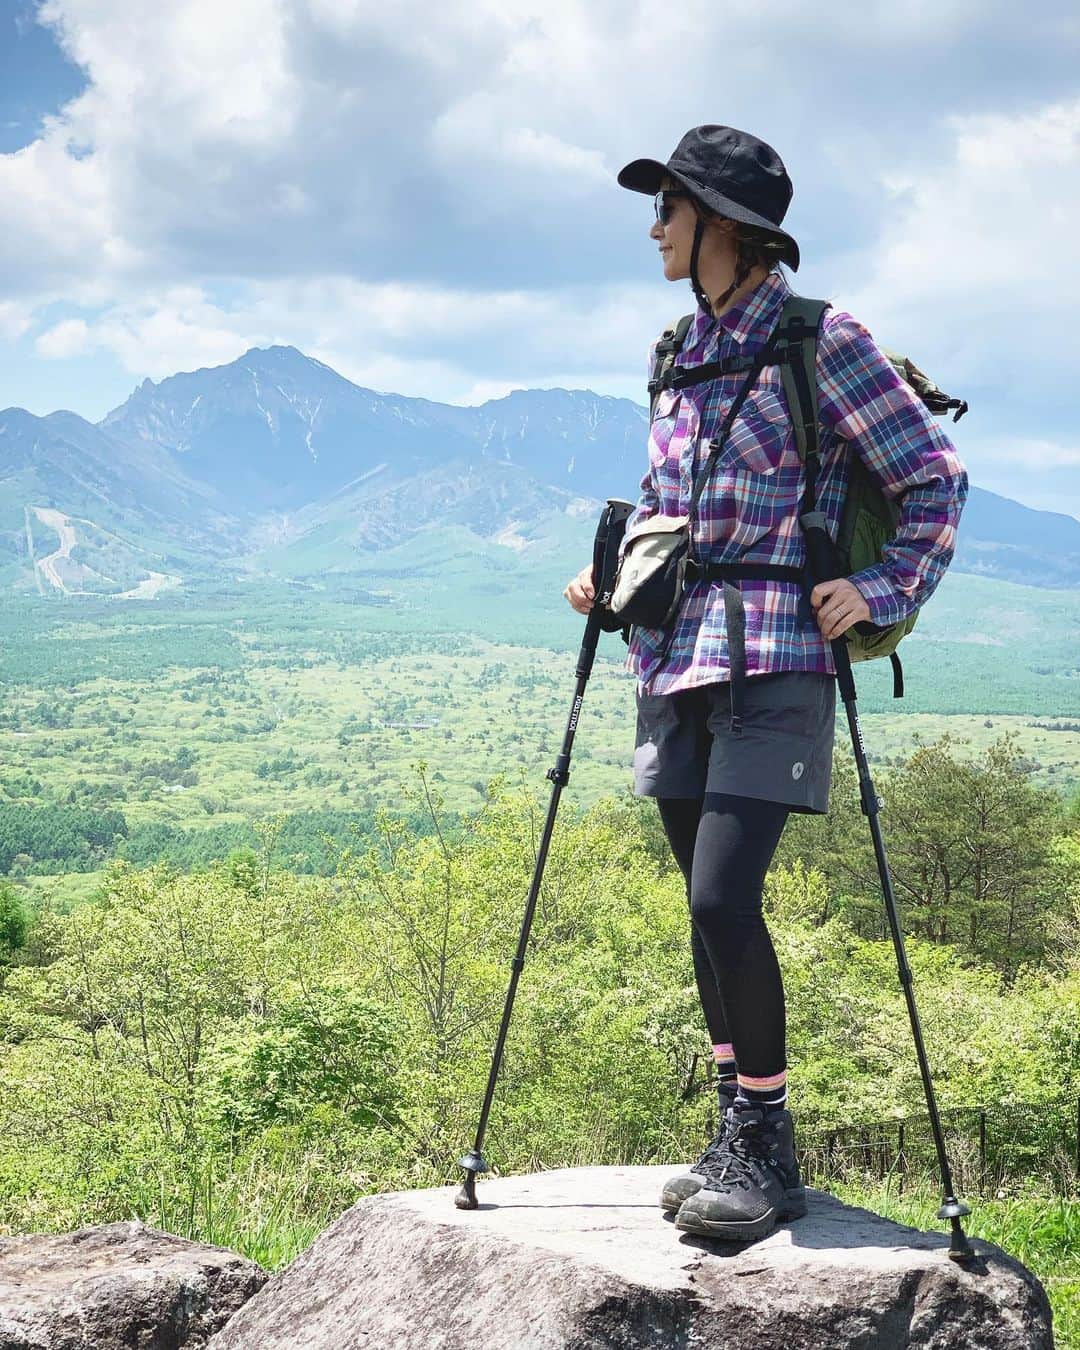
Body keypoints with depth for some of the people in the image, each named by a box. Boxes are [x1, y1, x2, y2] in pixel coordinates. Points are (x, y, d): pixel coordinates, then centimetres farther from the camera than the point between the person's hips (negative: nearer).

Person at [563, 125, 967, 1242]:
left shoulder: (821, 342, -4)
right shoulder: (680, 355, 16)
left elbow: (935, 477, -1)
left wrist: (885, 589, -11)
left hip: (773, 662, -7)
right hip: (677, 660, 7)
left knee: (723, 899, -16)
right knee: (709, 908, 8)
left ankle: (768, 1152, -4)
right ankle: (737, 1136, 18)